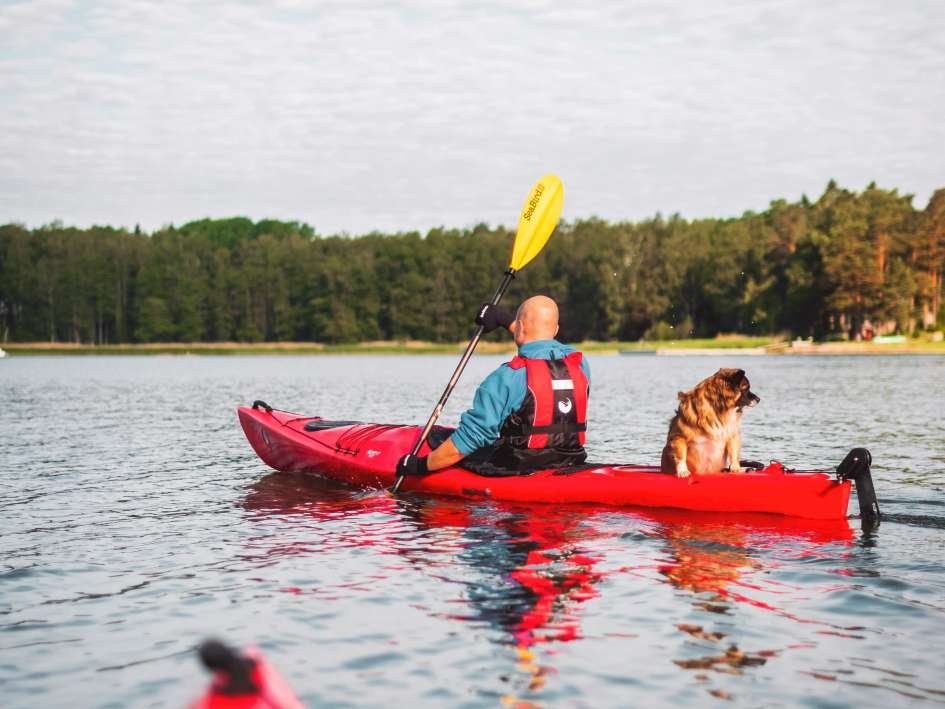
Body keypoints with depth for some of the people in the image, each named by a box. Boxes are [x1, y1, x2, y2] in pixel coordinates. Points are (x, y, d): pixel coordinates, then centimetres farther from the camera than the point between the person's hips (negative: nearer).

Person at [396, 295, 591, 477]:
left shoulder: (508, 378, -18)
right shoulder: (580, 363, 0)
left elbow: (470, 437, -15)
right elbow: (542, 344, 25)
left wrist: (421, 465, -3)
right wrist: (505, 320, 33)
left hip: (516, 472, -6)